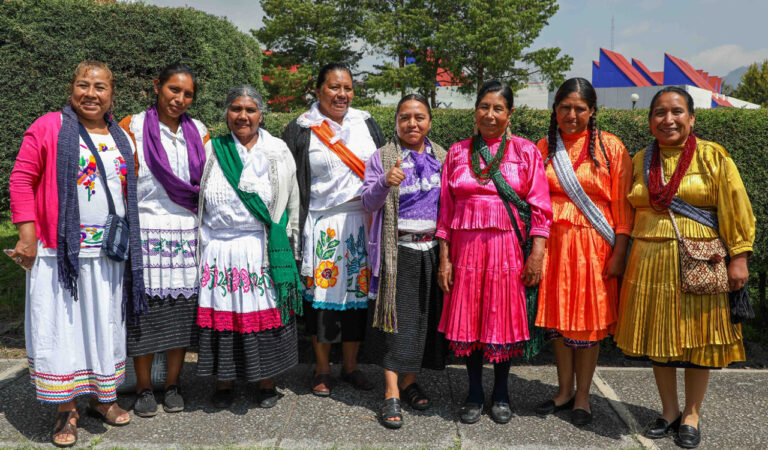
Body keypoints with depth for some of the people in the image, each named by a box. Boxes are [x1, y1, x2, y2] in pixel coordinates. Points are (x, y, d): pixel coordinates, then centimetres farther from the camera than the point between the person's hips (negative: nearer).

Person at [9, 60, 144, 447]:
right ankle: (66, 409, 17)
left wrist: (128, 242, 14)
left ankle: (103, 398, 30)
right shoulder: (49, 128, -2)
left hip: (109, 253, 5)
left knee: (106, 324, 13)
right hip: (59, 252, -4)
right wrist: (27, 235, -12)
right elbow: (21, 179, -5)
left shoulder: (121, 138, 13)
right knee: (61, 325, 2)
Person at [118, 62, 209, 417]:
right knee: (146, 308, 0)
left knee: (182, 308, 5)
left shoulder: (199, 133, 12)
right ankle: (143, 387, 16)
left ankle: (172, 383, 20)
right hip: (146, 231, -3)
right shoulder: (133, 128, 1)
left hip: (188, 233, 3)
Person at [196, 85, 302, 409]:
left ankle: (266, 383, 20)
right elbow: (194, 200, 13)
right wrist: (198, 244, 9)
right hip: (218, 249, 1)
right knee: (221, 315, 5)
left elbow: (291, 203, 8)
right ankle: (224, 383, 22)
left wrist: (284, 245, 4)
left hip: (262, 249, -1)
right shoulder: (211, 151, 8)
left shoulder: (278, 153, 6)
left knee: (265, 314, 2)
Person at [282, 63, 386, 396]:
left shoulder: (366, 124, 10)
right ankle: (322, 369, 18)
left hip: (364, 222, 3)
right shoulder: (300, 131, 1)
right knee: (323, 293, 2)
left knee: (358, 291, 7)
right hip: (323, 225, -3)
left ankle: (351, 366, 22)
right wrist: (294, 229, -8)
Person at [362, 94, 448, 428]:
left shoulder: (442, 157, 11)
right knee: (396, 315, -3)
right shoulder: (382, 158, 1)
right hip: (396, 252, -3)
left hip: (431, 249, 4)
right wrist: (385, 183, -28)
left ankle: (410, 381, 24)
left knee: (424, 316, 8)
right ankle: (392, 394, 2)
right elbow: (368, 202, -8)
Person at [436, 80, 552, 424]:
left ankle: (501, 393, 25)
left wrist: (537, 254, -10)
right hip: (466, 247, 2)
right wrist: (444, 257, 2)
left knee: (504, 318, 6)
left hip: (509, 248, -1)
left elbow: (540, 207, -1)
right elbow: (446, 208, 7)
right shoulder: (457, 152, 9)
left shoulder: (525, 151, 4)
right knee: (468, 319, 6)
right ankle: (474, 393, 23)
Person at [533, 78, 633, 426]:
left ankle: (582, 396, 19)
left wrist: (618, 253, -9)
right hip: (553, 243, 3)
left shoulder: (610, 147, -1)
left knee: (589, 319, 4)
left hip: (593, 245, -3)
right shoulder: (543, 148, 8)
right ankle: (564, 390, 25)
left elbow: (623, 205, -3)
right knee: (558, 316, 9)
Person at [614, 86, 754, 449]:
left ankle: (691, 416, 22)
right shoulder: (640, 161, 9)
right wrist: (623, 257, 9)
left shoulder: (713, 157, -1)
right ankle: (669, 412, 26)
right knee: (658, 337, 9)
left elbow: (735, 209, -4)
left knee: (697, 338, 5)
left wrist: (739, 257, -9)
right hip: (650, 262, 3)